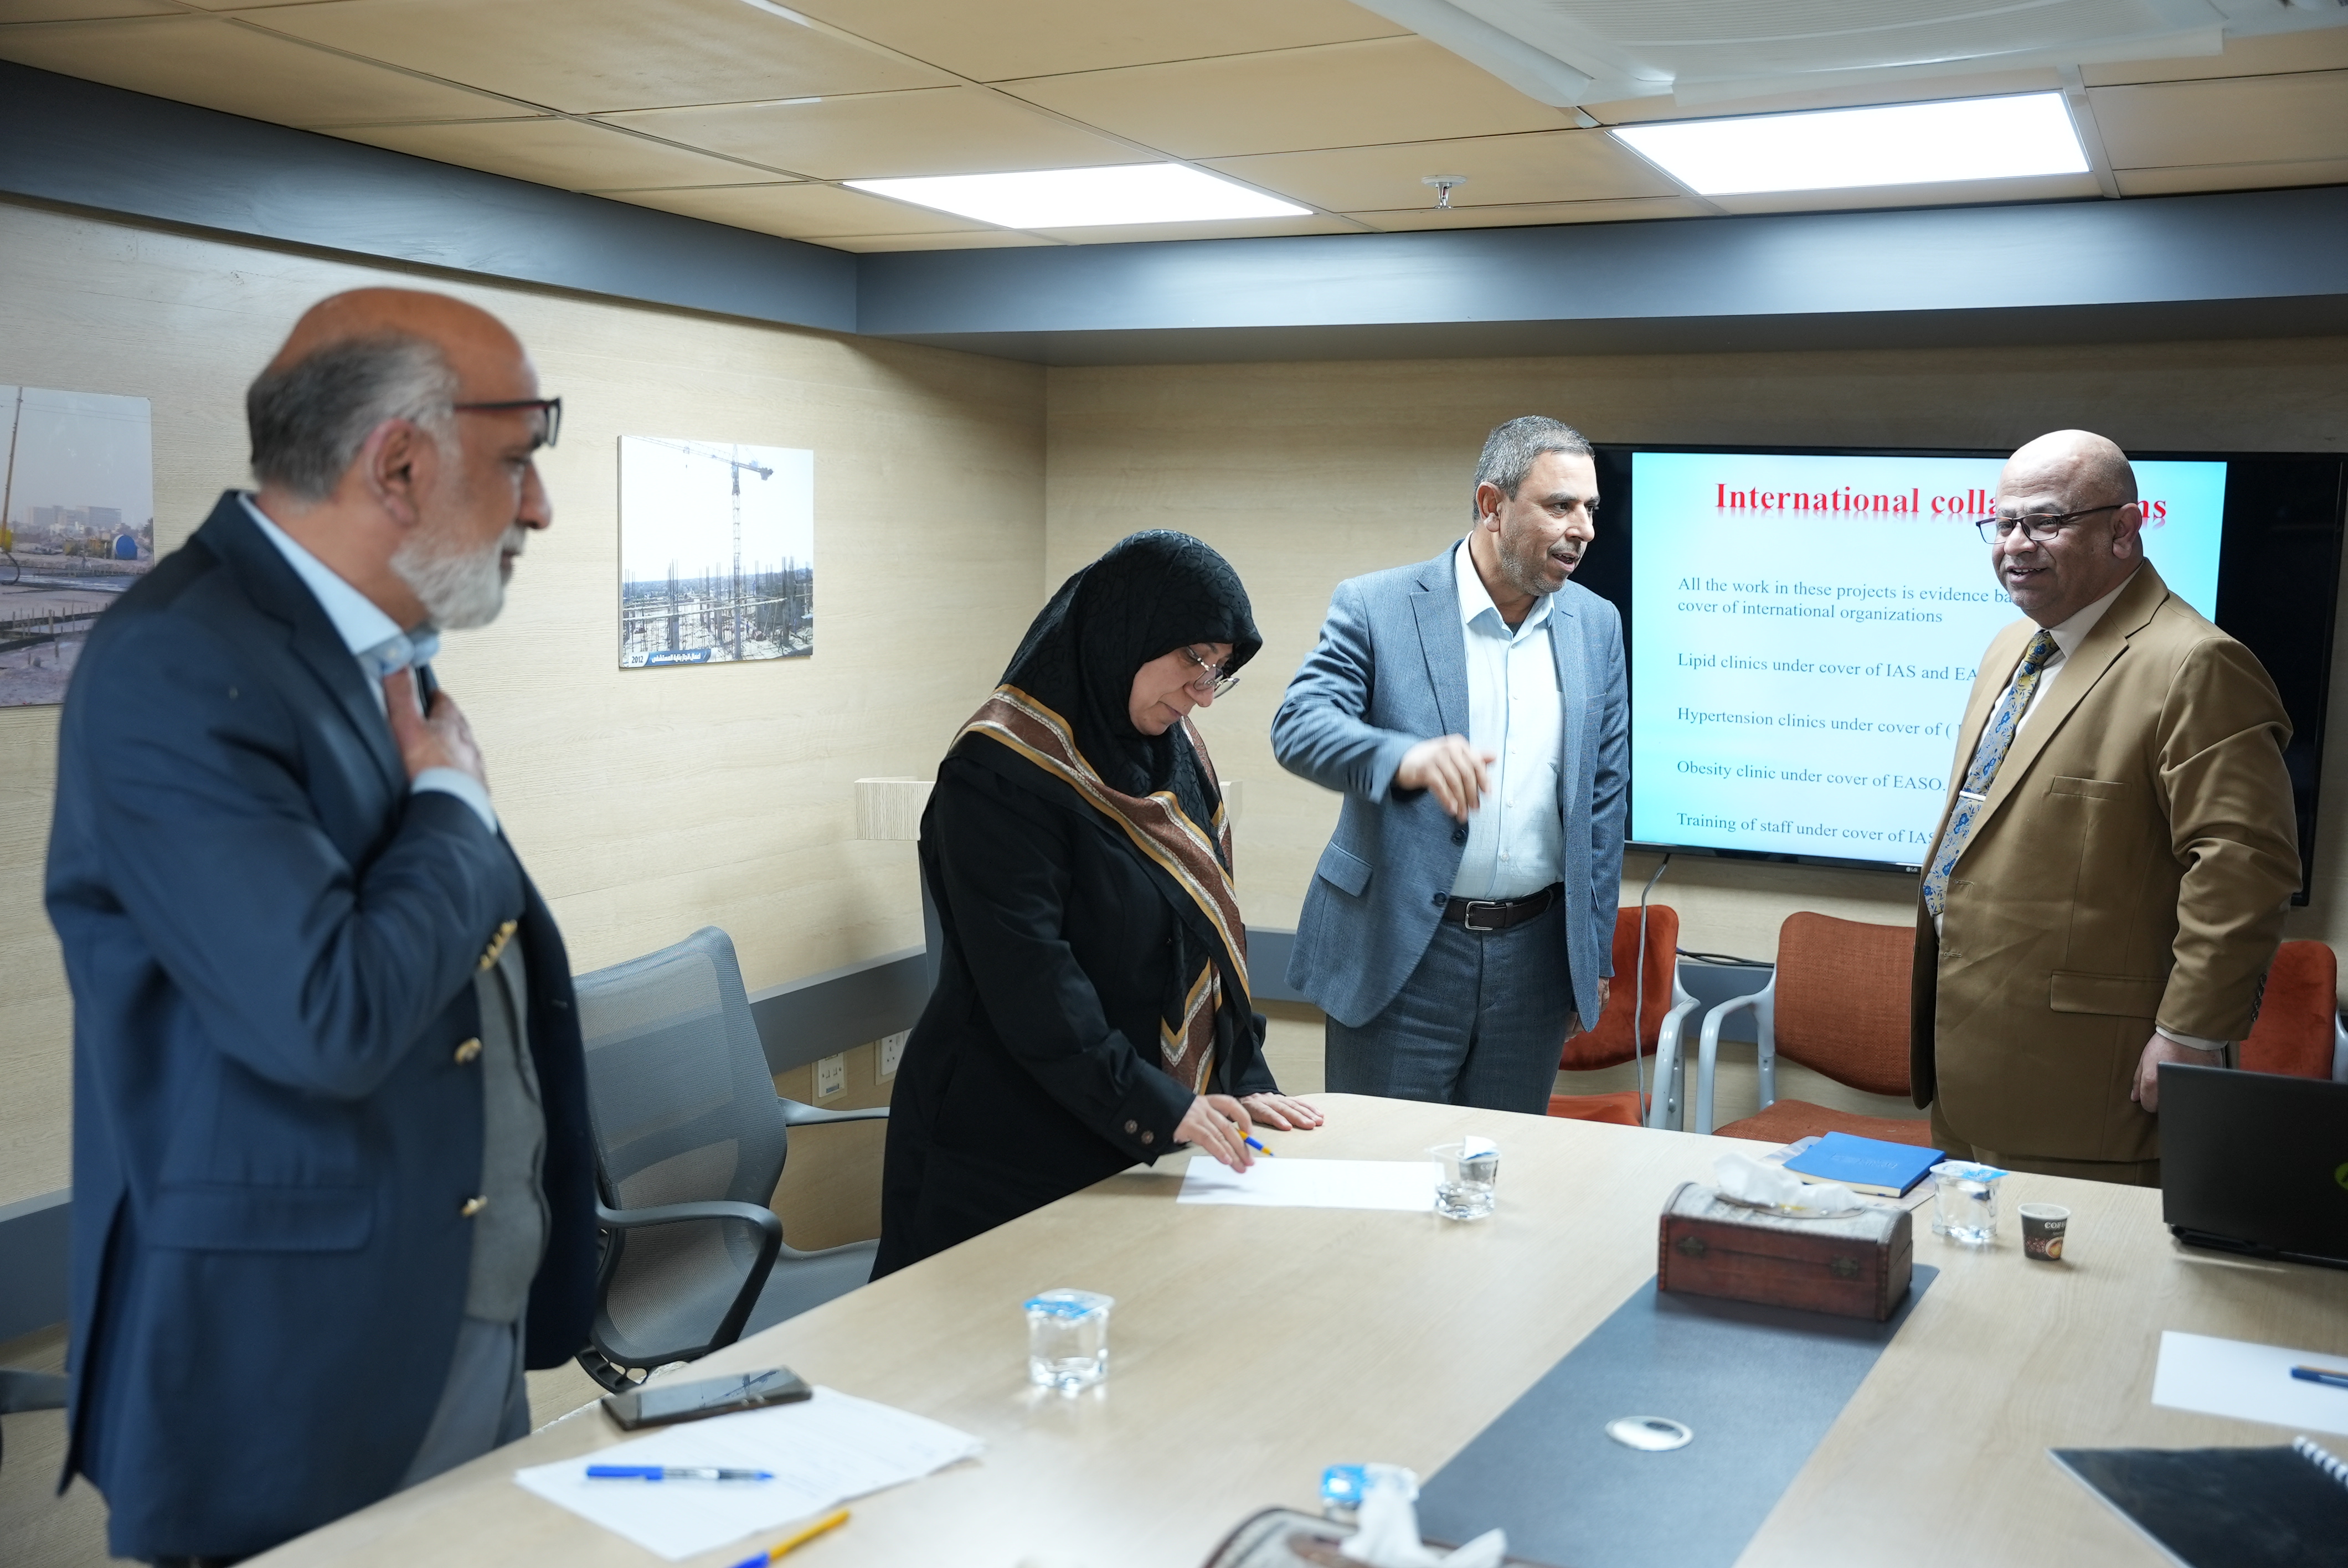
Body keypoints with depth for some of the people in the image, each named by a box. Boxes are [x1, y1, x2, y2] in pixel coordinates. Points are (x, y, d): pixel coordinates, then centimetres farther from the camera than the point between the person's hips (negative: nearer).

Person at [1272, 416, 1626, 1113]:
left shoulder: (1597, 625, 6)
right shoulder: (1374, 606, -6)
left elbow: (1603, 795, 10)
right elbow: (1297, 726, -19)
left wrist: (1595, 956, 10)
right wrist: (1407, 758, -39)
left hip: (1533, 957, 4)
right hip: (1399, 952, -3)